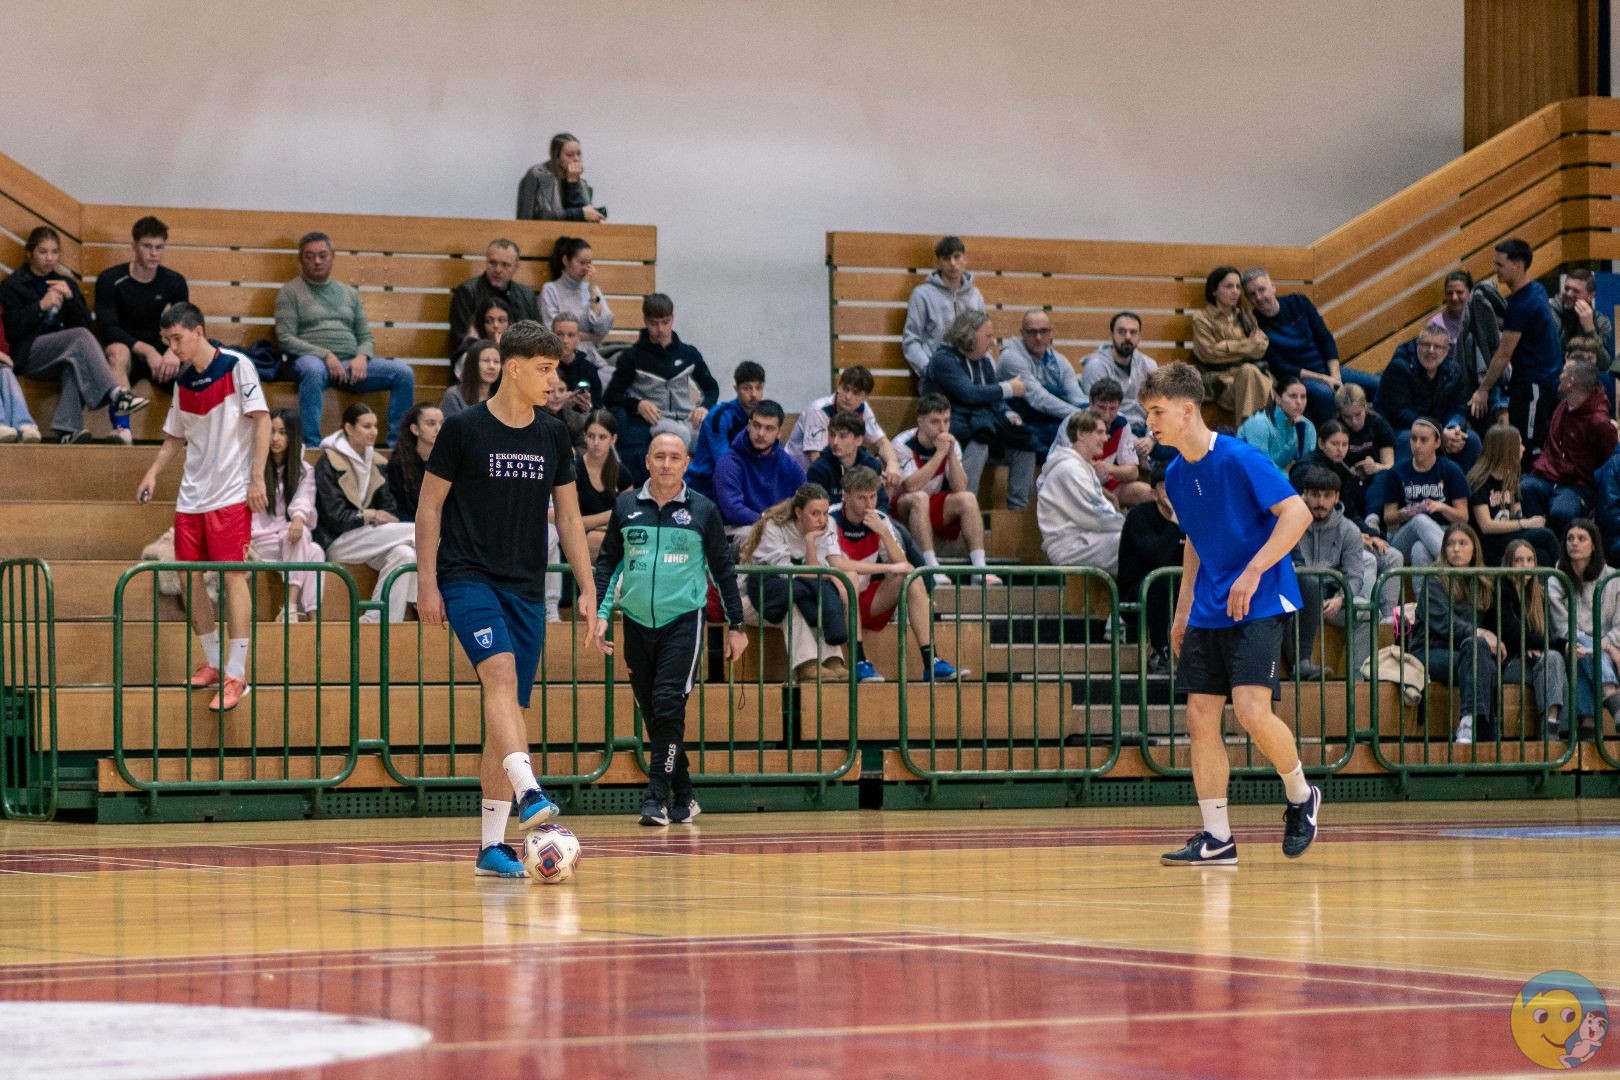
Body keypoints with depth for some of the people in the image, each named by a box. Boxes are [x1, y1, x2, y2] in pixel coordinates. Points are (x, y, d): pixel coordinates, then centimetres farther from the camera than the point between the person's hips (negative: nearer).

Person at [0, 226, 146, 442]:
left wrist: (70, 297, -4)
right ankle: (116, 395, -45)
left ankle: (67, 429, -49)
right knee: (81, 336, -31)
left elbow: (86, 323, 12)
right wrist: (41, 306, -15)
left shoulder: (67, 284, 23)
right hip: (28, 355, -3)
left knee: (75, 365, -36)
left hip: (63, 355, 3)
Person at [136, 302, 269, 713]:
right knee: (190, 578, 6)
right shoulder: (183, 380, 12)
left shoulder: (236, 366, -7)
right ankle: (214, 663, 19)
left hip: (230, 494, -7)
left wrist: (257, 479, -15)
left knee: (233, 576, -9)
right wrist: (153, 473, 7)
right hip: (192, 495, 7)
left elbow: (262, 420, -10)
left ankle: (236, 676, -8)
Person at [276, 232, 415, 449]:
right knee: (313, 371, -43)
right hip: (312, 359, -5)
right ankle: (311, 445, -42)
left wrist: (362, 357, -5)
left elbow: (366, 337, 20)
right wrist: (326, 355, -15)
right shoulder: (291, 292, 9)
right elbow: (286, 339, -3)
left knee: (404, 373, -17)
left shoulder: (350, 293, 24)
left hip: (351, 363, 5)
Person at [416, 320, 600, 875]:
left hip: (526, 588, 5)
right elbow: (429, 505, 0)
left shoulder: (552, 435, 9)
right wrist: (427, 582, -6)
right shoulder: (464, 428, -5)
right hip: (468, 577, -5)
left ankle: (491, 844, 7)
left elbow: (568, 516, 15)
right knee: (501, 672, -28)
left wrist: (588, 590, 9)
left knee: (510, 709, 3)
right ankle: (529, 795, -43)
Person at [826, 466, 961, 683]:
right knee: (850, 577, -34)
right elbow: (837, 565, -30)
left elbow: (902, 564, -5)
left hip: (870, 605, 6)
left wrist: (884, 532, -20)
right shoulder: (831, 519, -15)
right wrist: (888, 568, -24)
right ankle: (859, 662, -34)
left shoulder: (879, 520, 2)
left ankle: (931, 662, -18)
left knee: (912, 576, -13)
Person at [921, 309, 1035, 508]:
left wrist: (1009, 414, -7)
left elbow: (995, 401, 16)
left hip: (980, 421, 8)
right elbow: (969, 394, -21)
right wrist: (1009, 389, -13)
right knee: (979, 441, -37)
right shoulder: (943, 360, -10)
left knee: (1023, 441, -10)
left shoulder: (985, 362, 17)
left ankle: (1018, 508, -9)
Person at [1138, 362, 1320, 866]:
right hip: (1207, 612, 8)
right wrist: (1183, 611, 18)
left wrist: (1252, 573, -23)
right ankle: (1216, 838, 6)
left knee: (1251, 710, -20)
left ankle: (1301, 796, 6)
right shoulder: (1175, 475, 9)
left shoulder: (1240, 459, -14)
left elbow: (1297, 513, -18)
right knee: (1201, 717, 0)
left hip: (1259, 605, -8)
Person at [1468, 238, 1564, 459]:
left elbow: (1504, 355, -17)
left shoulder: (1521, 304, -21)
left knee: (1528, 447, -8)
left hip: (1534, 382, -10)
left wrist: (1483, 390, -8)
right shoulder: (1536, 289, 9)